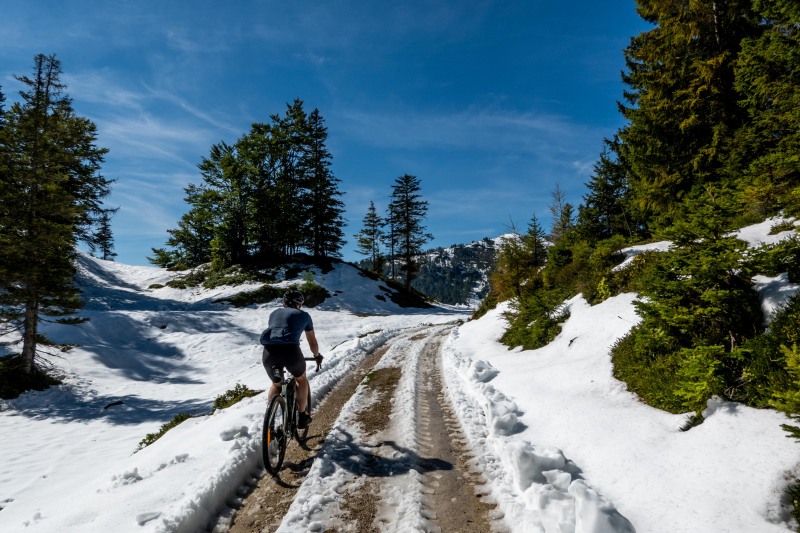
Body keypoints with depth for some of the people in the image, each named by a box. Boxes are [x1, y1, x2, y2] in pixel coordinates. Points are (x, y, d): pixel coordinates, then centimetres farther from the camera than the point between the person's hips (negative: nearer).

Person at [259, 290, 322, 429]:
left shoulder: (274, 313, 30)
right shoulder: (304, 315, 22)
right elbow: (312, 342, 30)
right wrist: (317, 356, 49)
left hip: (269, 351, 3)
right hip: (290, 350, -3)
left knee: (276, 384, 29)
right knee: (301, 379, 26)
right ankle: (302, 416, 27)